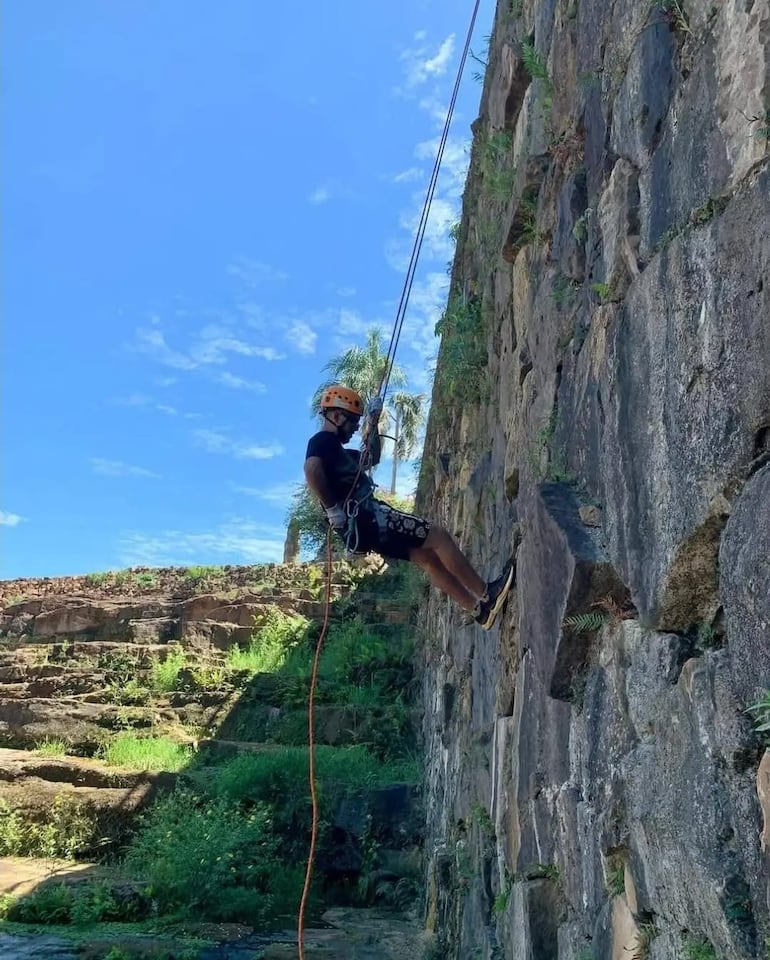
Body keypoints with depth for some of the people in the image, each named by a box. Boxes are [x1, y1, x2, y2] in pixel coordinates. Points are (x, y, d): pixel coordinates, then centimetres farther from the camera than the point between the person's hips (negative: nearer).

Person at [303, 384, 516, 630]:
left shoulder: (333, 447, 24)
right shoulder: (323, 441, -7)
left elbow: (372, 458, 35)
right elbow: (311, 470, -29)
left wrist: (372, 425, 23)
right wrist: (333, 509, -24)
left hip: (365, 523, 11)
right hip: (366, 518, -11)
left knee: (427, 557, 12)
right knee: (439, 536, -6)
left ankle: (478, 609, 15)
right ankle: (486, 594, 3)